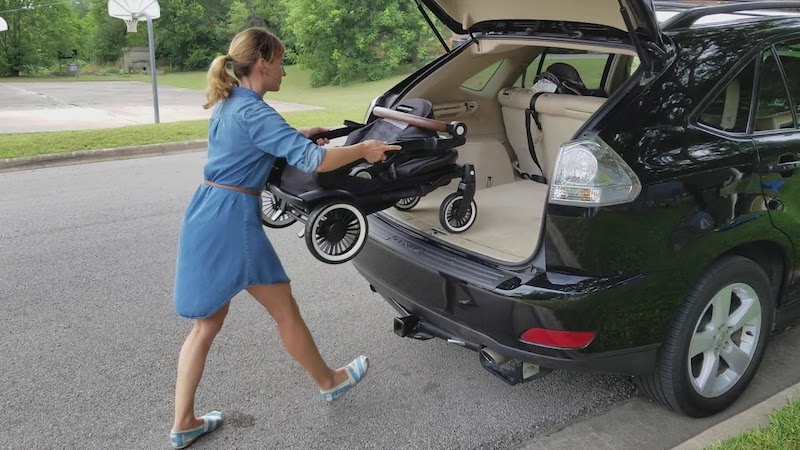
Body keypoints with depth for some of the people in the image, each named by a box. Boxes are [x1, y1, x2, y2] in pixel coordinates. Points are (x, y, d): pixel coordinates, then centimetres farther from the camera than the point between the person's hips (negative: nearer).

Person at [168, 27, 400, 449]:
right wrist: (362, 150, -9)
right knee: (286, 312, 10)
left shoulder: (227, 104, 12)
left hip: (205, 216, 9)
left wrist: (299, 134, 25)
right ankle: (329, 382, 31)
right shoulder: (253, 112, -17)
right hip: (233, 221, -9)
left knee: (207, 323, 14)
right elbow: (312, 160, -22)